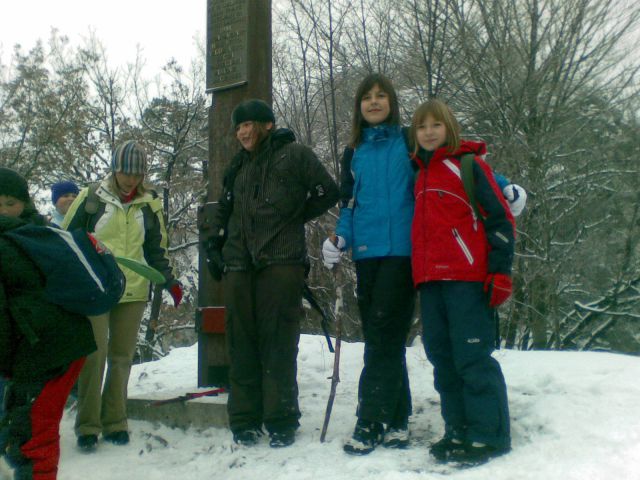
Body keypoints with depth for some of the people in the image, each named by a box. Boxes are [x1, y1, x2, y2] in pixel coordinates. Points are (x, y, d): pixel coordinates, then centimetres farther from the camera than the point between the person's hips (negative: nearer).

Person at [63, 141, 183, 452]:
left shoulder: (150, 204, 9)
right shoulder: (91, 198, -1)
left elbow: (156, 250, 15)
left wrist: (169, 281, 2)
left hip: (133, 291, 3)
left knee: (122, 355, 6)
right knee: (95, 354, -9)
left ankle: (114, 422, 17)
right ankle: (87, 425, 2)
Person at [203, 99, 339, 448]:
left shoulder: (295, 155, 5)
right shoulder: (238, 166, 24)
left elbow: (328, 192, 2)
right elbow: (224, 212, 31)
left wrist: (295, 216, 6)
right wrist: (214, 248, 21)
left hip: (280, 262, -5)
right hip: (238, 264, 5)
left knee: (278, 343, -5)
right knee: (242, 344, 3)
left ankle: (281, 422, 2)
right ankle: (244, 421, 10)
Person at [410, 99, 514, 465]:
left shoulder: (469, 165, -1)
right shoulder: (421, 174, 20)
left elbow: (500, 219, -5)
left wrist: (501, 271, -11)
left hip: (467, 279, -7)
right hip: (430, 280, 7)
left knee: (473, 356, -6)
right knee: (443, 358, 9)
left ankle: (489, 435, 2)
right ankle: (460, 431, 18)